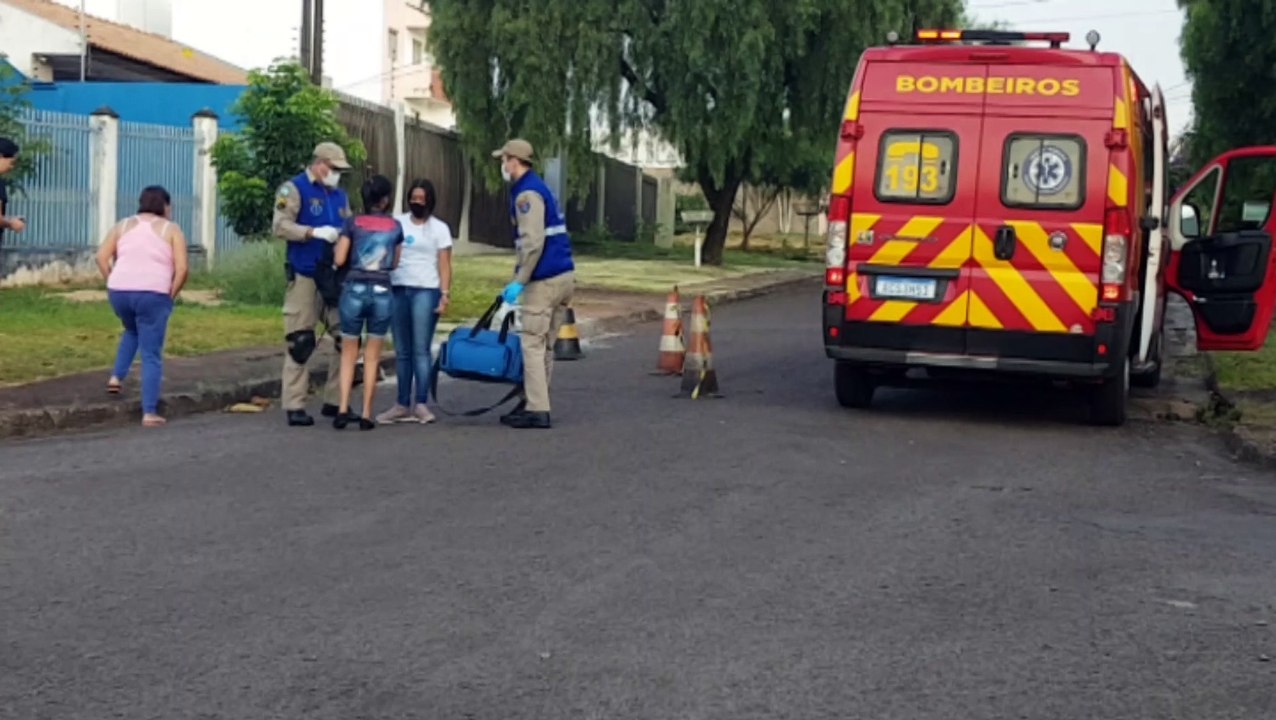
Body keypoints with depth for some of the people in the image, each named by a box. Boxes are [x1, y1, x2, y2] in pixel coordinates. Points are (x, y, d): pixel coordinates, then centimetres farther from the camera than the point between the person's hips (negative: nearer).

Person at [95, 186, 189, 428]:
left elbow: (101, 257, 5)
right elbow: (182, 268, -5)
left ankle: (117, 377, 19)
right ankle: (149, 413, 0)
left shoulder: (123, 225, 16)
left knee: (132, 331, 34)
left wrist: (114, 283, 12)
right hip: (152, 294, -4)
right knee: (151, 355, 3)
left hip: (119, 291, 4)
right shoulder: (171, 230, 7)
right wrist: (171, 295, 6)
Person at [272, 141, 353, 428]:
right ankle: (294, 406, 1)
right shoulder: (294, 189, -4)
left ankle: (334, 401, 15)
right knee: (300, 343, -4)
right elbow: (280, 225, -14)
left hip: (335, 277, 7)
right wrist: (315, 233, -22)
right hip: (305, 277, -7)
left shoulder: (339, 195, 17)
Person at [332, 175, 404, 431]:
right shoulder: (395, 227, 4)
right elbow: (395, 263, 11)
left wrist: (339, 244, 17)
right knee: (372, 356, 7)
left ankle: (343, 410, -2)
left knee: (349, 353, 10)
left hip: (354, 290, -1)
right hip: (382, 292, 1)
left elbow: (339, 259, -2)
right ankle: (366, 415, 4)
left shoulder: (353, 223, 0)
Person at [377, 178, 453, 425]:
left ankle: (421, 404, -9)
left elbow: (444, 265, 2)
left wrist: (445, 294, -9)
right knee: (402, 352, 5)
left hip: (425, 292, -3)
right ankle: (403, 405, 9)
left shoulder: (439, 228, 6)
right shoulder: (397, 223, 13)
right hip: (398, 290, 3)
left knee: (421, 350, -9)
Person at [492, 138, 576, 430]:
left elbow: (533, 242, -20)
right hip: (565, 275, 9)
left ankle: (536, 411, -6)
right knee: (545, 345, 12)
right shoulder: (538, 188, 19)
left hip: (545, 280, -9)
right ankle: (534, 403, 18)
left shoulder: (527, 194, -12)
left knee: (532, 344, -5)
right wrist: (519, 278, 23)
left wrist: (518, 282, -17)